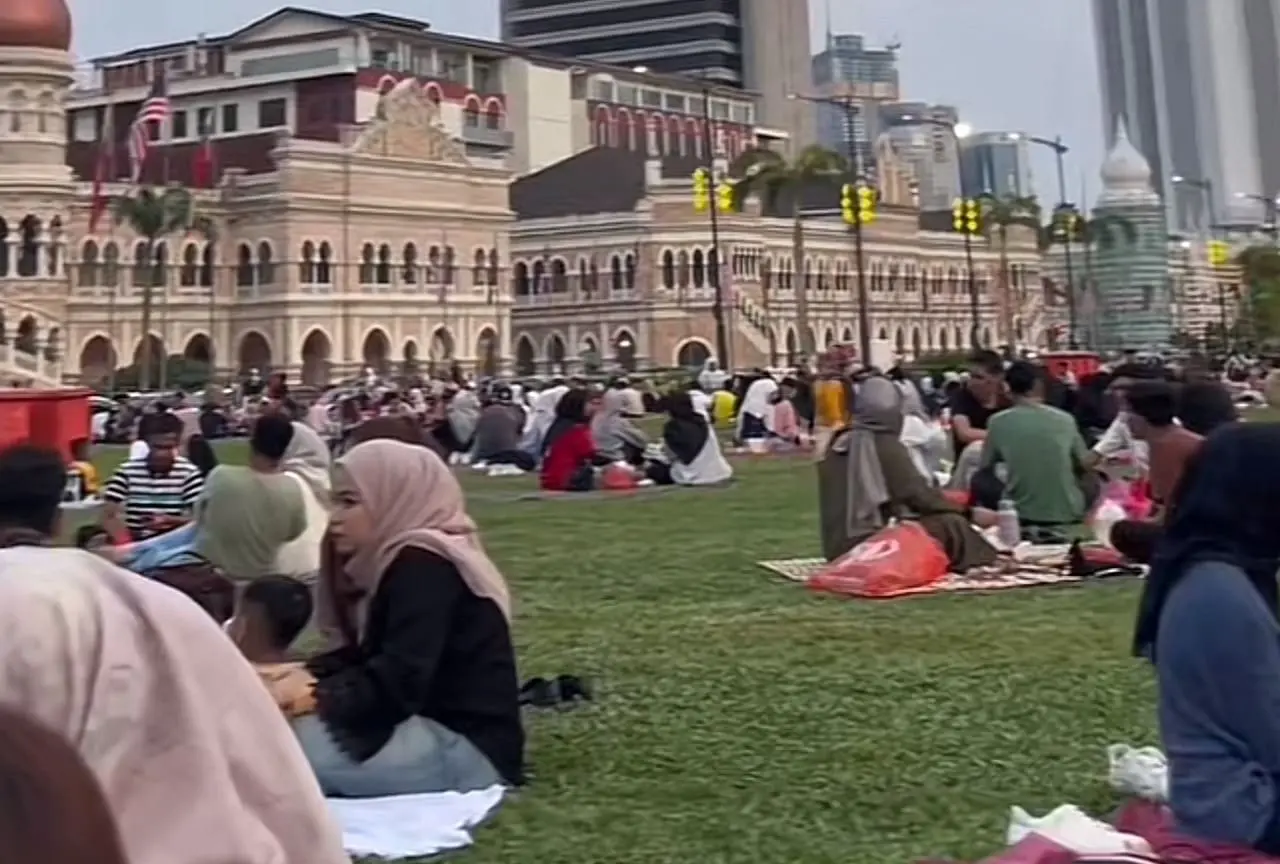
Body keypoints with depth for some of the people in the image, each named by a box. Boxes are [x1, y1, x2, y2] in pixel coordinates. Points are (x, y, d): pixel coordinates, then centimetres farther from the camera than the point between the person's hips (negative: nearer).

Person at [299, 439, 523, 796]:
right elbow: (364, 658, 12)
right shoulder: (398, 559, 13)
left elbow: (396, 685, -23)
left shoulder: (424, 566, -17)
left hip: (470, 748, -10)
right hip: (434, 729, 10)